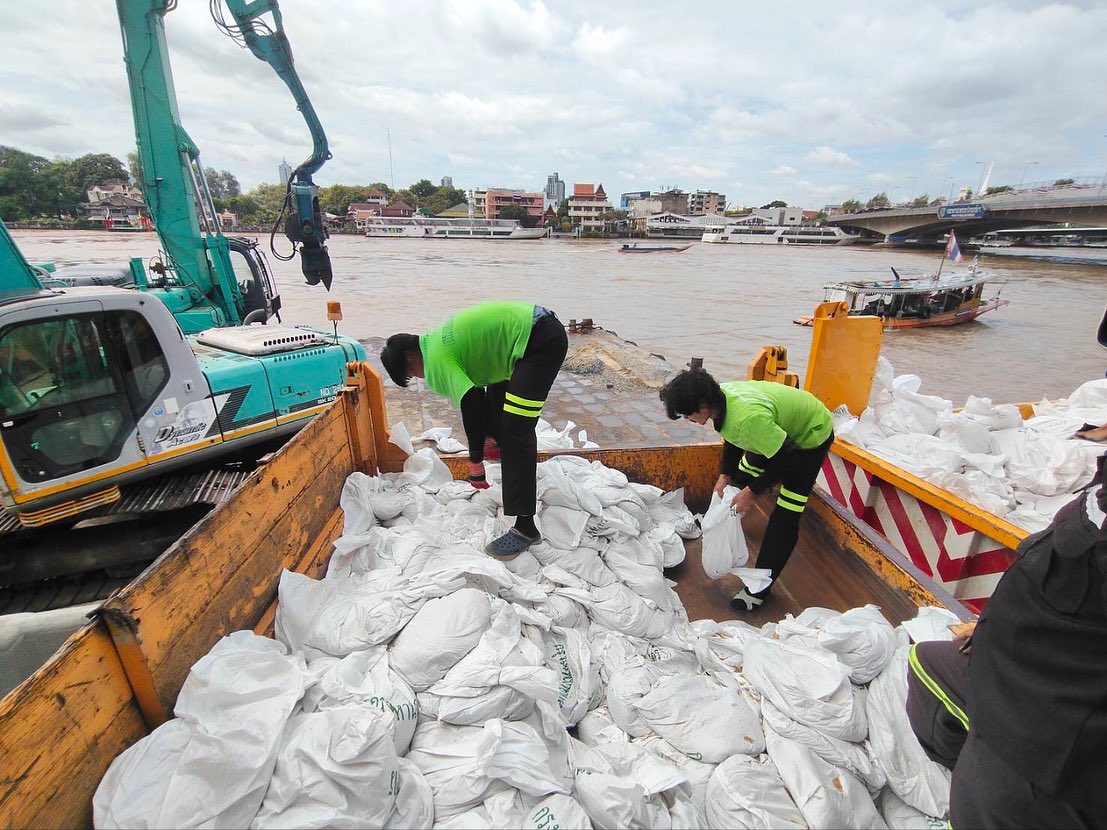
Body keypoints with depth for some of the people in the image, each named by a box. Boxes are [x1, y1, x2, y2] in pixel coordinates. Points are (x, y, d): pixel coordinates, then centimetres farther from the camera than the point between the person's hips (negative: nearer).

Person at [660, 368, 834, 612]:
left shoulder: (749, 417, -43)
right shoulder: (720, 398, -18)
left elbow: (787, 459, -32)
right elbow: (732, 437, 1)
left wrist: (752, 491, -25)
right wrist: (725, 475, -6)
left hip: (811, 435, -8)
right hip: (778, 431, 8)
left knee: (784, 518, -8)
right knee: (740, 477, 19)